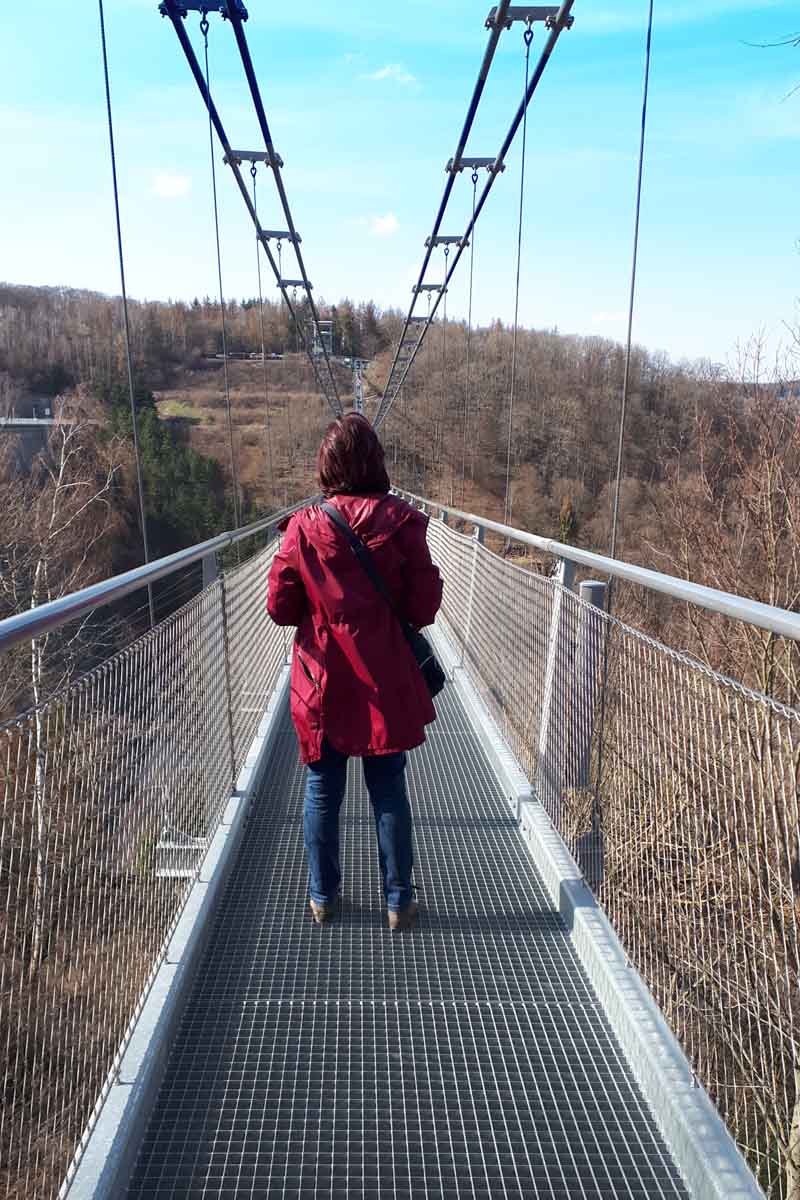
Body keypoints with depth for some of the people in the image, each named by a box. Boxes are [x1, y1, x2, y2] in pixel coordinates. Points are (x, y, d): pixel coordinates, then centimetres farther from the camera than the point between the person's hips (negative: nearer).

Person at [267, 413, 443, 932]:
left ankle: (322, 897, 31)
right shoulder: (402, 522, -11)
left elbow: (280, 607, -5)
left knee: (322, 792, 16)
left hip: (322, 684, 0)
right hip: (385, 684, 0)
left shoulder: (304, 527, -10)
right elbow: (425, 607, -9)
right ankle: (398, 901, 27)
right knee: (390, 791, 13)